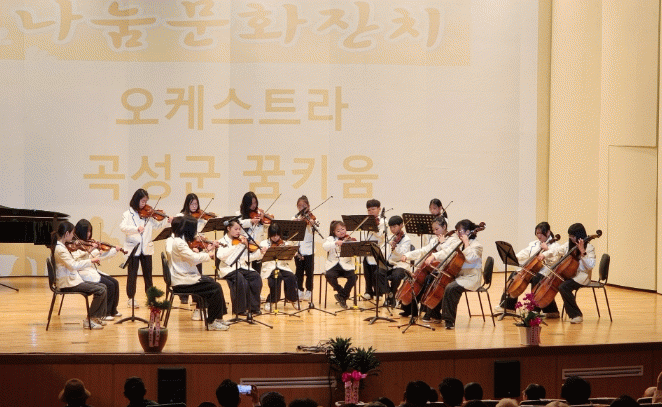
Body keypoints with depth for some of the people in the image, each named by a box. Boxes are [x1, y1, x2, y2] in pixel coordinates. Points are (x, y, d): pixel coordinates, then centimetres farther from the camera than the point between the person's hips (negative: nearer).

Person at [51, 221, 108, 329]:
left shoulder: (60, 247, 13)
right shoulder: (60, 249, -19)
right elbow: (74, 265, -31)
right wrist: (90, 260, -23)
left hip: (72, 280, 10)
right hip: (67, 284, -10)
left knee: (103, 287, 9)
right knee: (100, 291, -16)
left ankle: (97, 317, 11)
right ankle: (89, 320, -8)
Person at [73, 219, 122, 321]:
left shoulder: (88, 244, 15)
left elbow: (100, 256, 17)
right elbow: (77, 258, -26)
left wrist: (115, 250, 11)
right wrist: (89, 250, -30)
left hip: (93, 271, 9)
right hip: (84, 273, -9)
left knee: (115, 283, 0)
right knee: (109, 285, -19)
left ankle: (113, 310, 13)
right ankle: (104, 313, -9)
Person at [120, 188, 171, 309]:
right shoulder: (128, 214, -3)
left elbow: (157, 225, 5)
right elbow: (123, 227, -17)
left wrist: (166, 221, -13)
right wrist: (136, 229, -31)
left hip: (146, 248, 3)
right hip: (133, 248, -3)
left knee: (148, 273, 9)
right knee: (132, 274, 1)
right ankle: (131, 298, 9)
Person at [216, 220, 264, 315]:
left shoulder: (242, 242, 15)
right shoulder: (223, 241, 1)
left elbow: (248, 257, 7)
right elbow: (220, 255, -19)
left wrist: (260, 251, -9)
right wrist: (236, 246, -22)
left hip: (242, 267, 5)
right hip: (228, 268, -5)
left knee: (256, 277, -20)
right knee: (240, 279, -32)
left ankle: (254, 307, -9)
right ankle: (240, 308, -18)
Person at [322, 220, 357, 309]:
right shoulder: (330, 239, 9)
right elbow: (324, 246, -12)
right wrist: (335, 243, -25)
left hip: (346, 265, 0)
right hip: (333, 265, 0)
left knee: (353, 277, -27)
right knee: (329, 276, -31)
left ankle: (342, 296, -7)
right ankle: (342, 292, -7)